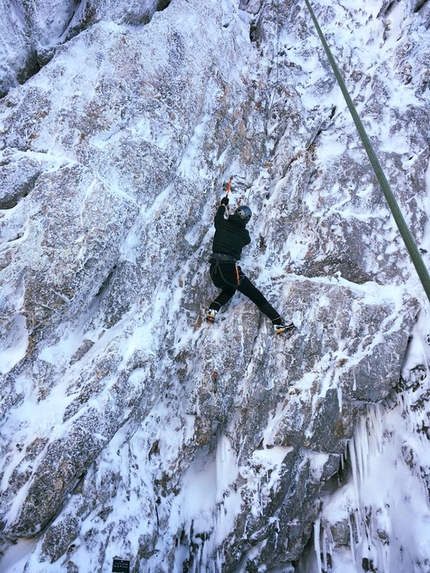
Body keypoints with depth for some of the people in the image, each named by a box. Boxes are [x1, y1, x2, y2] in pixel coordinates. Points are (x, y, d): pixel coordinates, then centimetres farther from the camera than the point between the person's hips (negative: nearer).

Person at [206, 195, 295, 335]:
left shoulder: (221, 224, 7)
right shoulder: (244, 234, 4)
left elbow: (218, 216, 31)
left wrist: (223, 204, 49)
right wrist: (240, 224, 43)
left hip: (214, 269, 4)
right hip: (230, 269, -4)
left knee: (229, 290, 32)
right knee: (255, 295, 4)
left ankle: (213, 309, 8)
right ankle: (278, 323, 0)